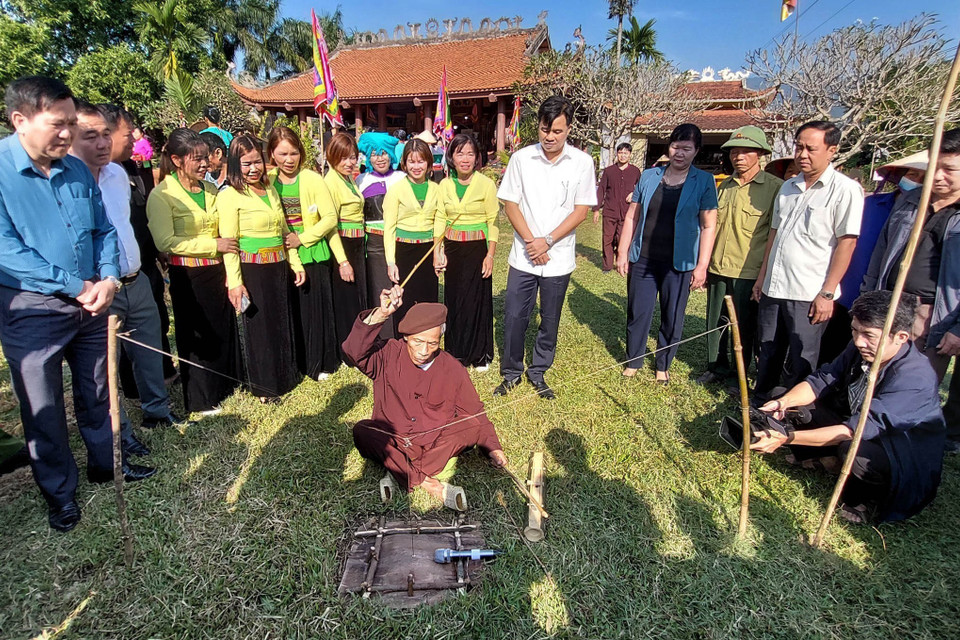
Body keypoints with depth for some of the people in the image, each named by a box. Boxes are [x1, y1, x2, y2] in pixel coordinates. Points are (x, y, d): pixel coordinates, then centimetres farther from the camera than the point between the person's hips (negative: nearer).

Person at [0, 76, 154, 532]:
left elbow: (104, 231, 7)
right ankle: (59, 492, 30)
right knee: (43, 410, 10)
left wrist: (107, 279, -9)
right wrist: (77, 285, -18)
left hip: (91, 305, 5)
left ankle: (106, 464, 39)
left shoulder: (76, 170, 2)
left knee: (97, 394, 19)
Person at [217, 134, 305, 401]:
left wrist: (296, 264, 14)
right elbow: (228, 243, -12)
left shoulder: (270, 190, 12)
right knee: (258, 327, 4)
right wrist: (235, 282, -18)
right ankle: (264, 387, 19)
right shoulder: (229, 195, -8)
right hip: (251, 270, -6)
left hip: (278, 267, 6)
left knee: (282, 323, 15)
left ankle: (285, 376, 32)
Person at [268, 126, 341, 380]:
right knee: (289, 313, 9)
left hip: (313, 256, -2)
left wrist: (302, 238, -13)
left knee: (315, 310, 4)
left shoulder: (313, 179, -5)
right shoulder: (266, 181, 4)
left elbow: (330, 218, -7)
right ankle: (295, 364, 26)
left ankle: (321, 363, 20)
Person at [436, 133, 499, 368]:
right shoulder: (445, 185, 5)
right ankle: (456, 352, 25)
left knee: (477, 300, 1)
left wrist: (490, 255, -10)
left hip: (477, 249, -3)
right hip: (452, 249, 4)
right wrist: (439, 250, -1)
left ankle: (479, 354, 18)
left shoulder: (486, 184, -6)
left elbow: (493, 223, -5)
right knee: (453, 299, 8)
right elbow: (440, 219, 9)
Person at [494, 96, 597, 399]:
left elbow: (581, 210, -3)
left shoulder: (582, 163, -2)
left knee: (550, 321, 10)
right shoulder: (521, 158, -1)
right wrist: (531, 242, -10)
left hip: (559, 257, 0)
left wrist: (547, 241, -12)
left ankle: (538, 373, 29)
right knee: (514, 316, 3)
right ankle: (511, 372, 23)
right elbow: (510, 204, 0)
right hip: (523, 256, 0)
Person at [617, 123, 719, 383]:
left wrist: (701, 266, -9)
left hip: (679, 264, -1)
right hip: (642, 260, 2)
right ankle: (633, 361, 26)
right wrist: (622, 252, 4)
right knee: (637, 313, 8)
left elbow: (708, 226, -3)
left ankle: (663, 366, 27)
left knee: (672, 319, 8)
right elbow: (632, 217, 8)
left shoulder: (704, 182, -1)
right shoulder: (649, 176, 5)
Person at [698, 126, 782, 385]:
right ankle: (717, 367, 31)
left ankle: (740, 374, 23)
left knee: (744, 326, 6)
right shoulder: (725, 185, 12)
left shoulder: (774, 187, -5)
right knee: (715, 322, 13)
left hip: (749, 273, -5)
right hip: (718, 268, 5)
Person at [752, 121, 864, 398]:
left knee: (799, 365, 4)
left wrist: (827, 293, -15)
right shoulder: (788, 187, 13)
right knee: (767, 355, 16)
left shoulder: (845, 189, -7)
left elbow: (847, 242, -11)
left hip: (809, 295, -6)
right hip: (773, 289, 6)